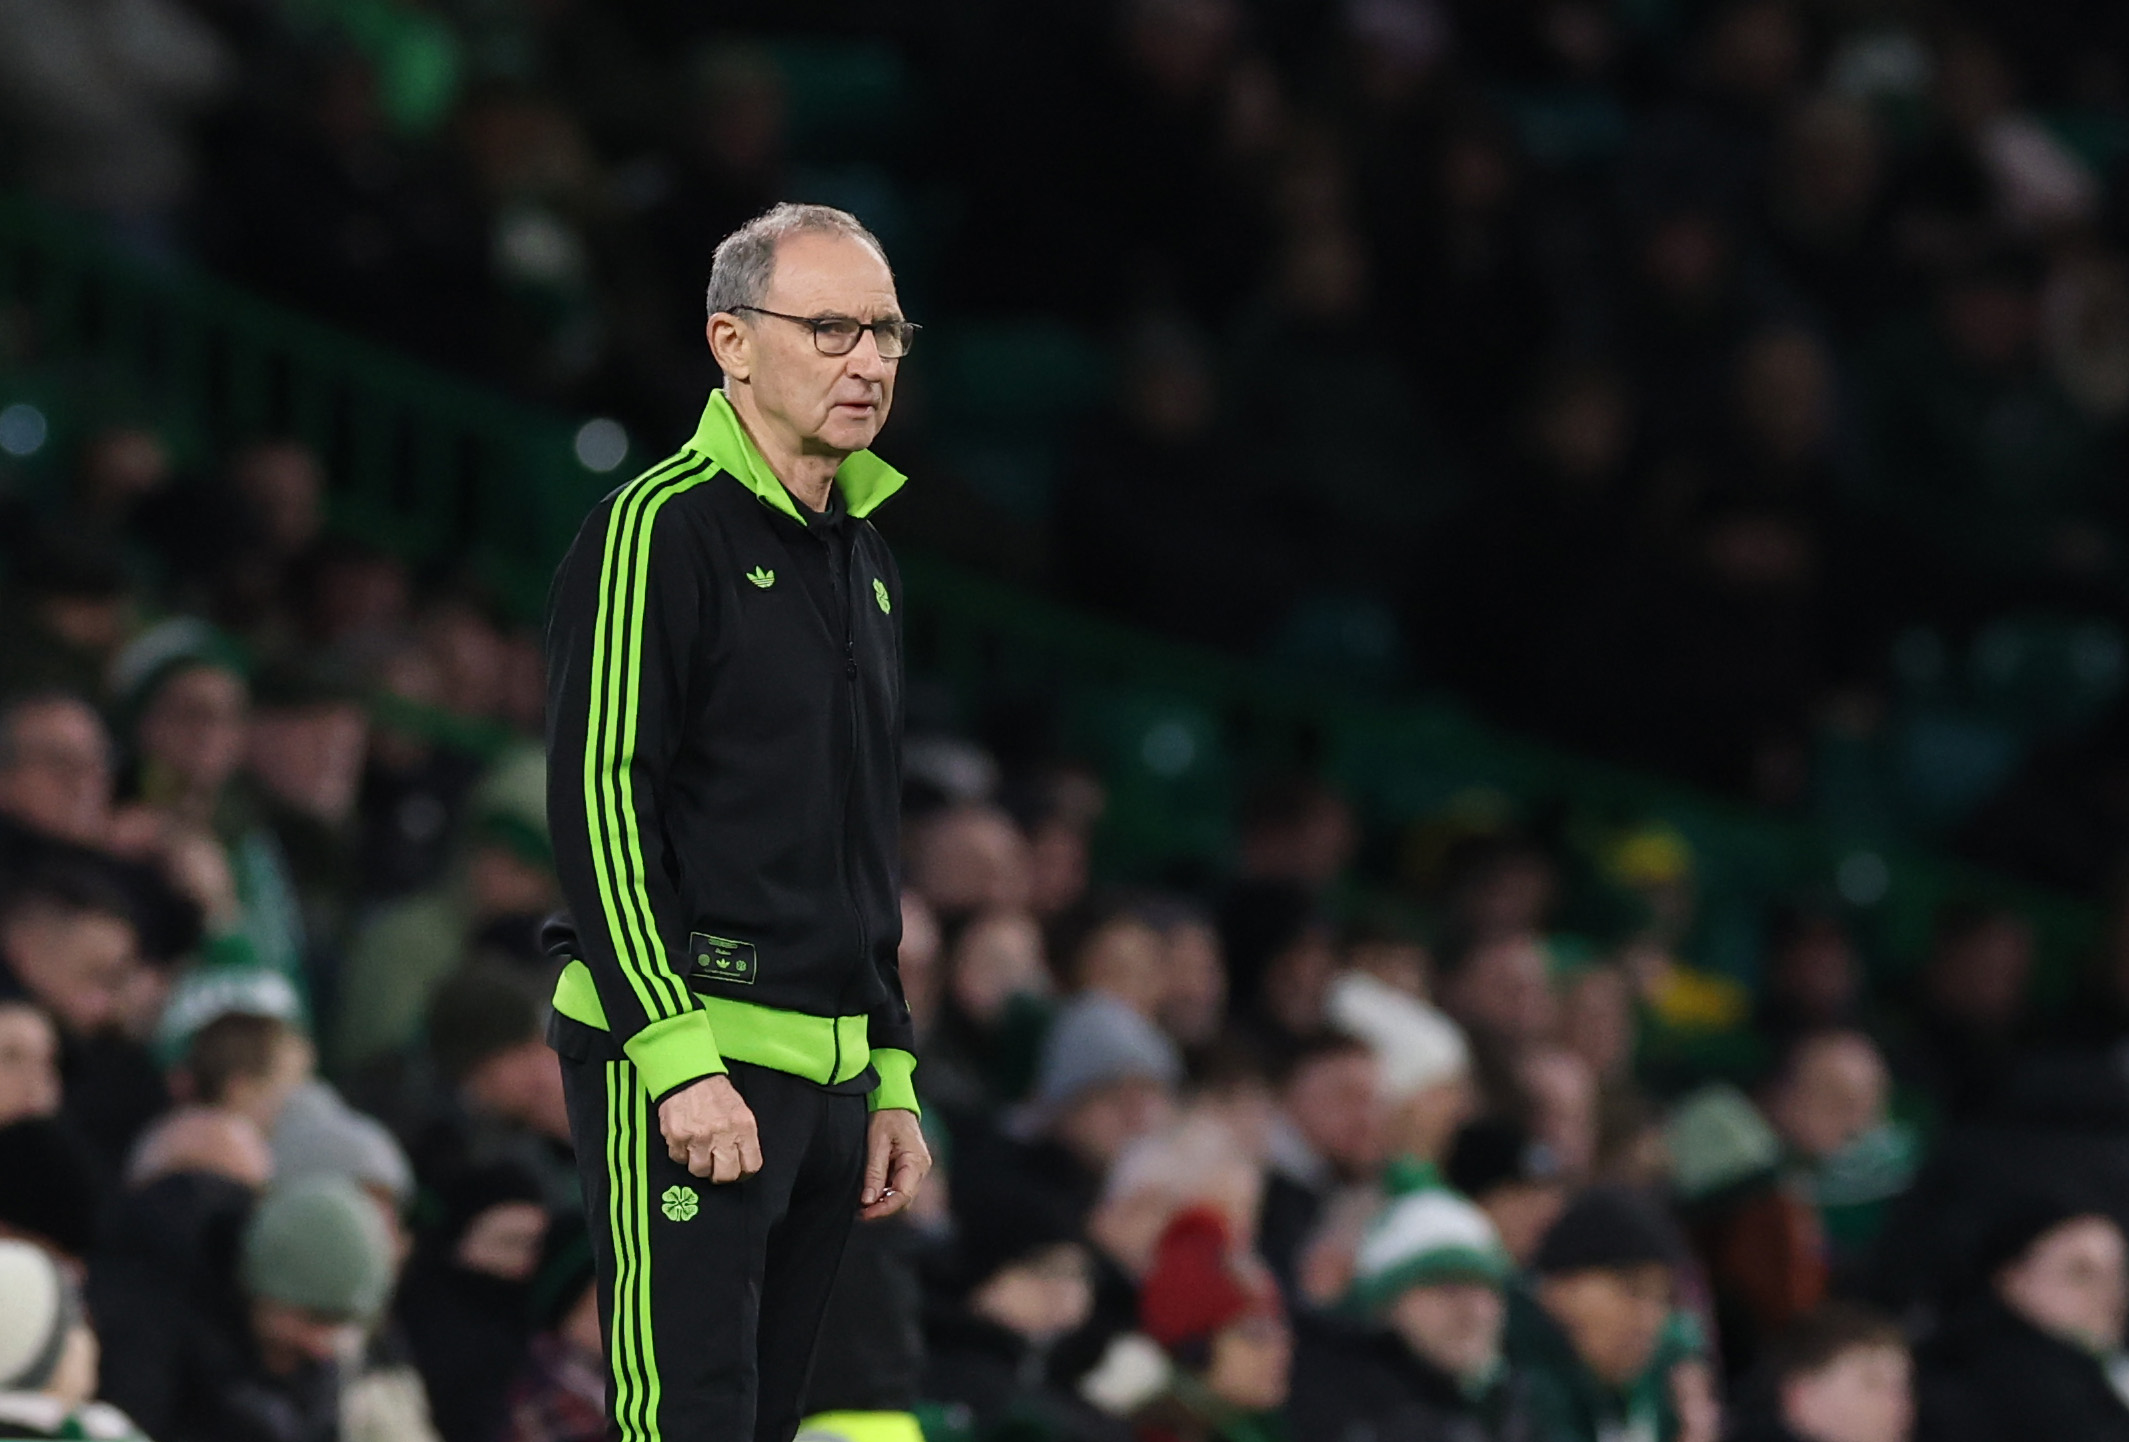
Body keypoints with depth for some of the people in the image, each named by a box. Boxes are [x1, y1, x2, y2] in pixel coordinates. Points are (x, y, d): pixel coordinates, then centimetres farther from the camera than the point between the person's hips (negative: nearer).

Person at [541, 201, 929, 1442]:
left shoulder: (865, 558, 19)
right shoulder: (659, 529, -8)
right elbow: (600, 802, -14)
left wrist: (890, 1079, 20)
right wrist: (679, 1057, -21)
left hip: (830, 1067, 8)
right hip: (683, 1069, -8)